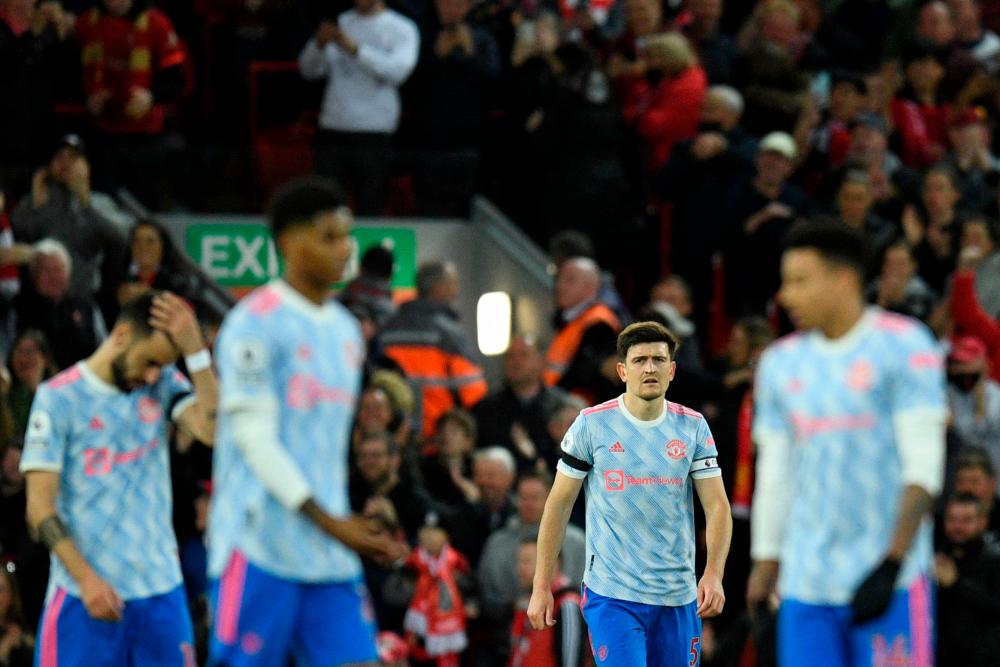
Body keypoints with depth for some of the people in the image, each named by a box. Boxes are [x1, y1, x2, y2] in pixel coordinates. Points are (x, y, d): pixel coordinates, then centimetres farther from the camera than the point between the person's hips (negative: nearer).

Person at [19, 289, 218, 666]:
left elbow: (213, 430, -12)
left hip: (160, 588, 4)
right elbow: (40, 508, -7)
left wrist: (194, 349, -15)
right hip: (85, 593, -4)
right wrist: (86, 578, -15)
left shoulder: (164, 385, 7)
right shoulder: (60, 397, -4)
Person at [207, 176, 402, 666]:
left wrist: (346, 524, 16)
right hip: (261, 546, -7)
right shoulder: (257, 322, -9)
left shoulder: (345, 329, 16)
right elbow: (253, 434, -14)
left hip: (331, 552, 7)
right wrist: (328, 521, -16)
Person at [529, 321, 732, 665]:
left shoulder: (693, 427, 4)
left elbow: (717, 505, 1)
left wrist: (714, 574, -16)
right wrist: (541, 587, 1)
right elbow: (558, 504, 2)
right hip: (612, 595, -3)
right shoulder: (592, 424, -3)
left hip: (679, 598, 3)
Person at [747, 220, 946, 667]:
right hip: (804, 584, 5)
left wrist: (892, 564, -17)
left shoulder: (903, 346, -5)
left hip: (891, 579, -5)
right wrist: (765, 566, 14)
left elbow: (923, 467, -10)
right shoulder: (782, 362, 13)